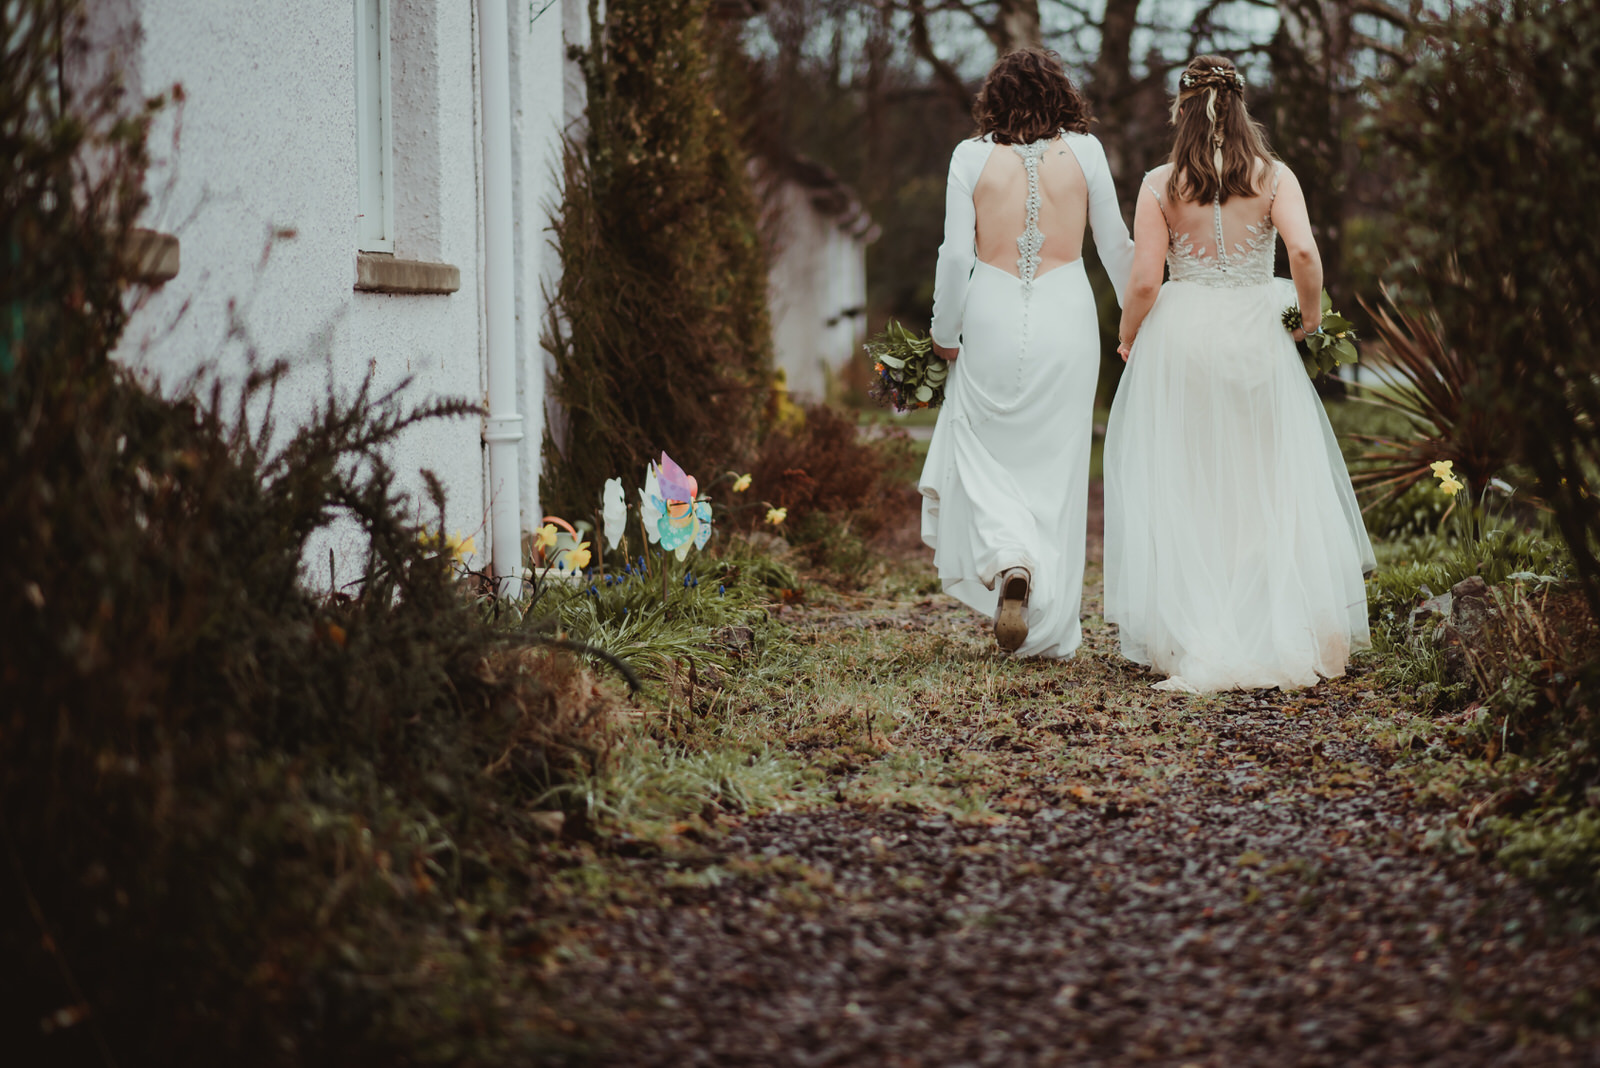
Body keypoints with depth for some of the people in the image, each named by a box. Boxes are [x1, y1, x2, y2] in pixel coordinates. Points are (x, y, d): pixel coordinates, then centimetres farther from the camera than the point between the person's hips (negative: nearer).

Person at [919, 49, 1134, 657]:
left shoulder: (972, 156, -2)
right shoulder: (1083, 151, 2)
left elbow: (956, 254, -4)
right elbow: (1116, 246, 7)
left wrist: (945, 333, 8)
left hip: (993, 315, -1)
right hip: (1066, 316, 1)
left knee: (981, 453, 12)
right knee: (1056, 467, 7)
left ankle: (1010, 560, -17)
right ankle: (1049, 633, 11)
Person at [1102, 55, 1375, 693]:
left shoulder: (1161, 185, -3)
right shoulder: (1273, 177, -1)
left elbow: (1144, 282, -7)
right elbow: (1303, 251, -15)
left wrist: (1127, 340, 10)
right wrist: (1311, 320, 1)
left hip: (1181, 338, -1)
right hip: (1255, 336, 1)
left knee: (1185, 491, 7)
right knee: (1270, 485, 11)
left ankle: (1195, 645, 6)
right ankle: (1286, 635, 12)